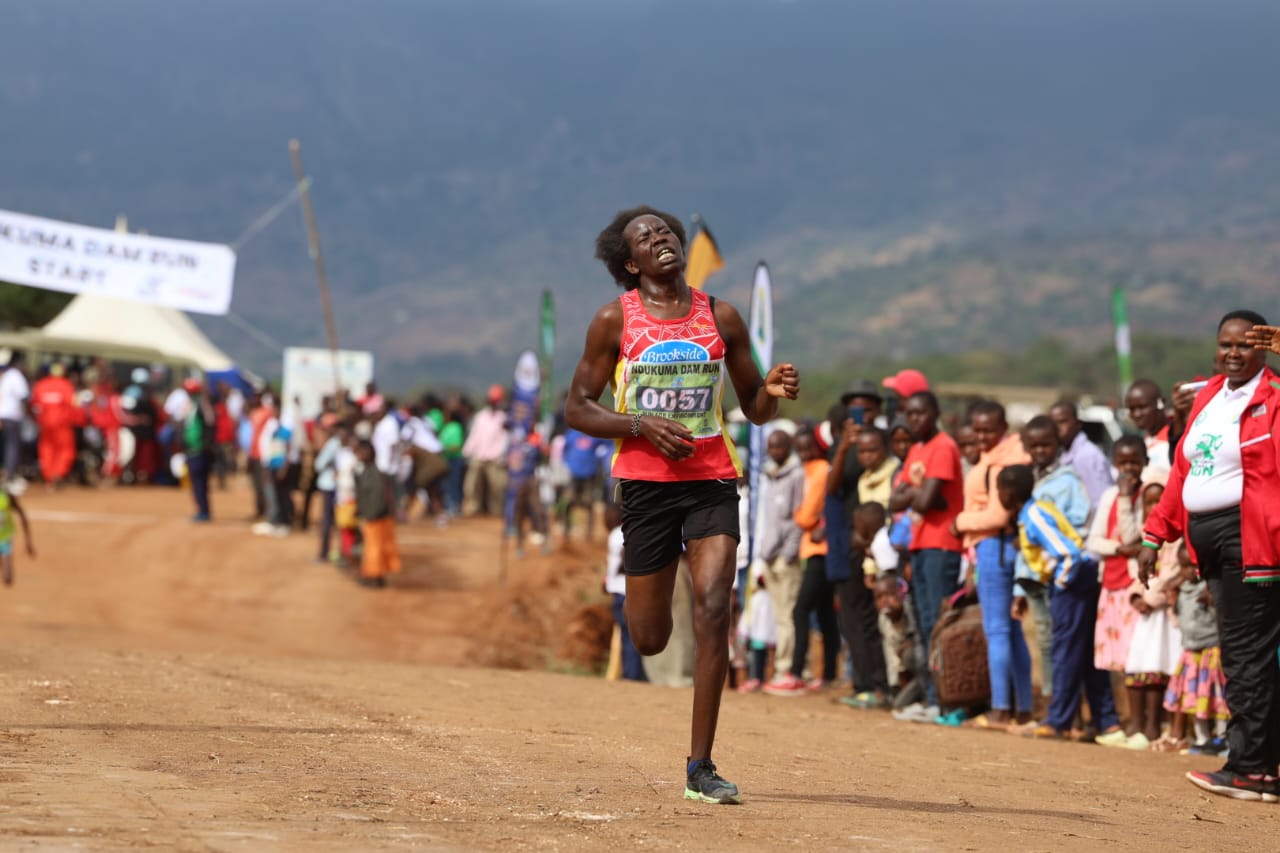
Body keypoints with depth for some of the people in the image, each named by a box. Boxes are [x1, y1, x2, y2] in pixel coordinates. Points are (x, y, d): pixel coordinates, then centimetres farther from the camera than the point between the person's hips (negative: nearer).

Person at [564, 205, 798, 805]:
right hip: (646, 482, -1)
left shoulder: (721, 317, 7)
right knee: (649, 639, 5)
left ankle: (700, 767, -11)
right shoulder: (615, 321, 2)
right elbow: (577, 408, 2)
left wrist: (772, 391, -9)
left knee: (712, 612, -16)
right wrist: (642, 425, -14)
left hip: (712, 480, 1)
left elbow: (753, 410, 14)